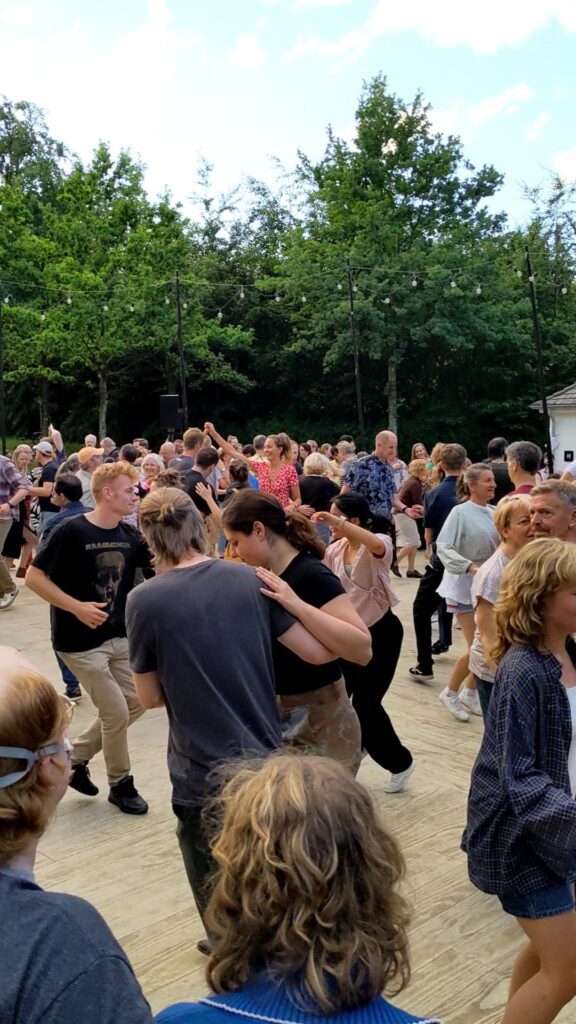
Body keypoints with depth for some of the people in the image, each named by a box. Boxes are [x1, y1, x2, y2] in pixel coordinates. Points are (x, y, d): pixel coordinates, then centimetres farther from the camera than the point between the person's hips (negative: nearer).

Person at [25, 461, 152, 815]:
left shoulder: (129, 535, 1)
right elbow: (33, 577, -15)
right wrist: (76, 607, -22)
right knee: (116, 713, -2)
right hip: (80, 642, -7)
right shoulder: (73, 530, -17)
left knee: (136, 703, 11)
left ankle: (76, 757, 29)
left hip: (119, 638, 7)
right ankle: (121, 784, 22)